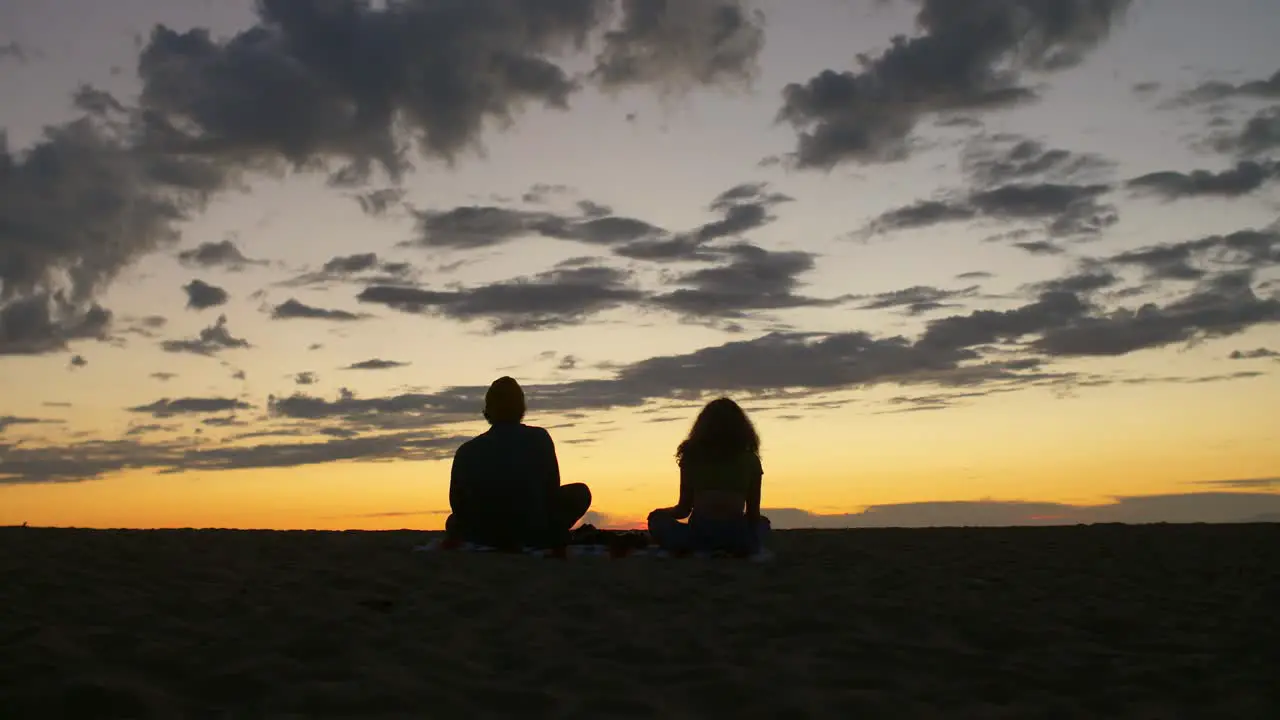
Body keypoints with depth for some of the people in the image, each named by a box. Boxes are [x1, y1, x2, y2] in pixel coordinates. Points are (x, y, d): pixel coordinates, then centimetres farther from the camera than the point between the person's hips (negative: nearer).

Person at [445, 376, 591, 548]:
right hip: (534, 533, -2)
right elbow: (552, 490, 3)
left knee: (454, 522, 37)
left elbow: (458, 504, 2)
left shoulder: (467, 451, -2)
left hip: (485, 537, 2)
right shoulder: (539, 439, -4)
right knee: (580, 493, 19)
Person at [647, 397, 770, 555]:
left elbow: (684, 509, 11)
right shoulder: (750, 459, 10)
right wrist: (750, 544, 35)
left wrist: (658, 514, 33)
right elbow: (753, 513, 13)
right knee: (762, 522, 34)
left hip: (698, 536, -1)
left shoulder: (692, 455, 10)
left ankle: (691, 552, -3)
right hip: (738, 540, 1)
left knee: (658, 519, 26)